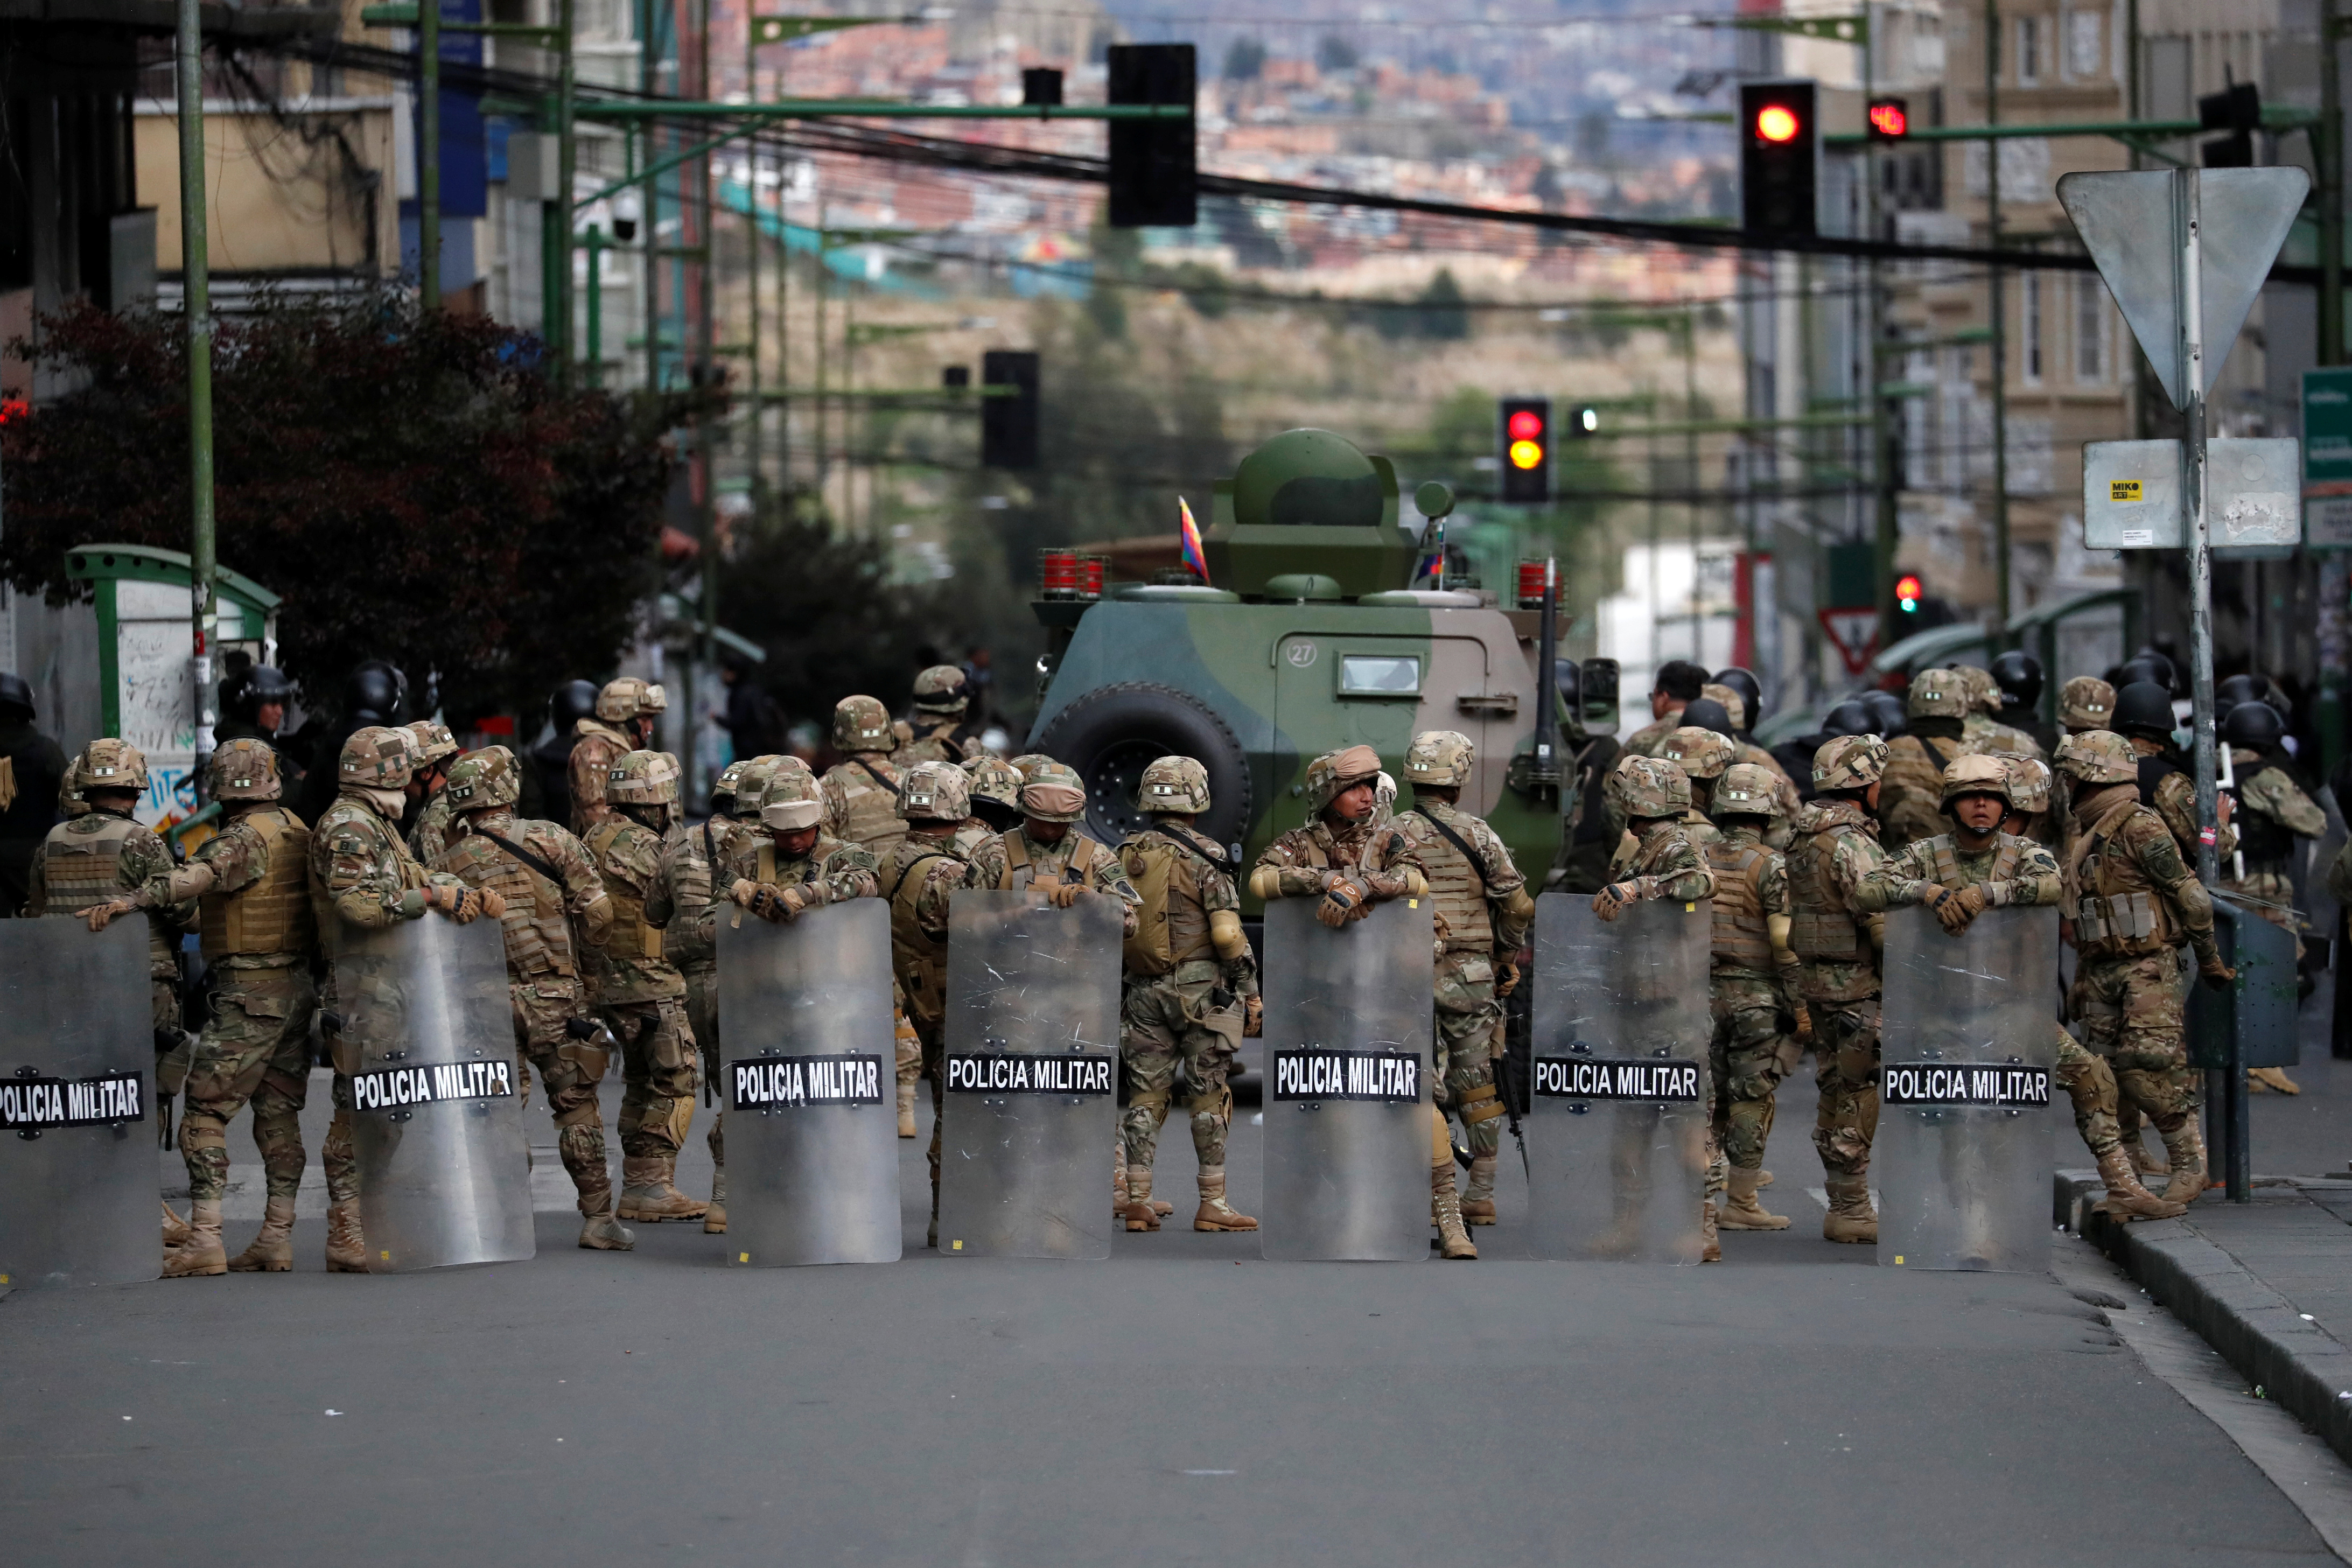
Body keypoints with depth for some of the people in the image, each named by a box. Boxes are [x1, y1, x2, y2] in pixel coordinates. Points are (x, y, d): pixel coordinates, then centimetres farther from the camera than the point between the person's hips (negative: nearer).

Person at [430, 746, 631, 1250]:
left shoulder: (448, 864, 1)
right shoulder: (552, 840, -3)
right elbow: (598, 913, -3)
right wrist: (575, 954, 13)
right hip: (557, 999, -1)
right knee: (577, 1107, 8)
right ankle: (598, 1218, 10)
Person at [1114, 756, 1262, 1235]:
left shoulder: (1125, 857, 8)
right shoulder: (1204, 858, -9)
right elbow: (1228, 934, -13)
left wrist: (1117, 991, 18)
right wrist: (1251, 993, -4)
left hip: (1143, 991, 5)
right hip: (1198, 987, -5)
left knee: (1146, 1093, 7)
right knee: (1208, 1096, -1)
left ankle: (1137, 1199, 4)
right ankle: (1213, 1203, -1)